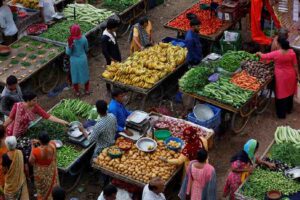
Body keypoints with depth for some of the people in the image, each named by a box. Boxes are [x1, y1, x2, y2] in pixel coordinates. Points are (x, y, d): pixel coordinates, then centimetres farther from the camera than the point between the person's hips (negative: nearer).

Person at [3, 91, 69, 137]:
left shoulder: (35, 107, -17)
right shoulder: (18, 106, -27)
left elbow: (48, 116, -18)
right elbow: (10, 118, -18)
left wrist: (62, 121, -24)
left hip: (22, 132, 4)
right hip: (12, 132, -4)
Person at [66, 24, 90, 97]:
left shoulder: (71, 40, -23)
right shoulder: (84, 38, -15)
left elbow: (68, 53, -17)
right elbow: (86, 49, 2)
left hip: (74, 60, -2)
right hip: (83, 59, 2)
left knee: (75, 75, 18)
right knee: (84, 74, 21)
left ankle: (77, 92, 31)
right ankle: (87, 90, 36)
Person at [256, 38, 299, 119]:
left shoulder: (275, 54, -22)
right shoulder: (292, 52, -14)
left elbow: (264, 57, -6)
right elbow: (295, 65, -6)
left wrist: (259, 54, 15)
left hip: (281, 77, -3)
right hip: (290, 75, 4)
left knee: (281, 93, 10)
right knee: (289, 92, 23)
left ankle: (281, 114, 20)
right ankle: (289, 109, 42)